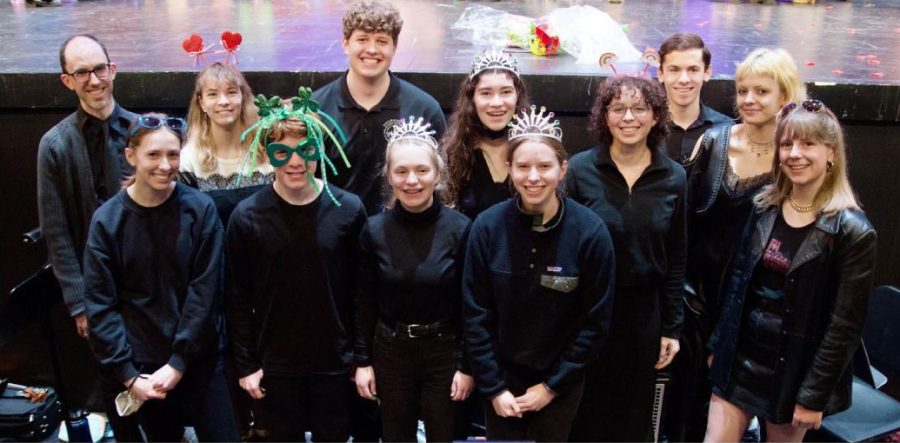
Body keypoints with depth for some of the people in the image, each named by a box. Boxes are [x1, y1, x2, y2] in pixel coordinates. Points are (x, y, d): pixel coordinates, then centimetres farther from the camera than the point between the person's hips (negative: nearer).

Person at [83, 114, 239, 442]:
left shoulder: (200, 209, -8)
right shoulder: (107, 220, -6)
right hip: (142, 364, 1)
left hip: (200, 359, -1)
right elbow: (100, 304, -5)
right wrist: (126, 374, -9)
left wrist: (179, 362, -12)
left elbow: (204, 291, -10)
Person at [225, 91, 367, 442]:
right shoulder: (247, 216, -9)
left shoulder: (348, 209, -9)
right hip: (275, 364, 0)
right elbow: (238, 298, -3)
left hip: (335, 361, 0)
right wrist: (245, 364, -2)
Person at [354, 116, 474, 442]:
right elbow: (365, 302, 1)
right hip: (390, 350, 2)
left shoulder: (459, 228, -12)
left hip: (444, 350, -1)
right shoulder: (374, 230, -7)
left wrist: (467, 364, -6)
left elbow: (469, 304, -7)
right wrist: (363, 360, 2)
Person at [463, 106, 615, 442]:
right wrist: (493, 387, -8)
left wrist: (552, 385, -7)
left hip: (560, 380, 0)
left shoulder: (591, 231, -16)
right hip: (501, 376, 0)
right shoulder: (487, 226, -15)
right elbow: (476, 314, -7)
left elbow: (595, 321, -9)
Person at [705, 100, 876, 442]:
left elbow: (846, 325, -13)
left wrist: (814, 395, -13)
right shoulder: (763, 207, 1)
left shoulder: (852, 231, -14)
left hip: (795, 369, -4)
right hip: (741, 356, 4)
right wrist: (718, 344, 10)